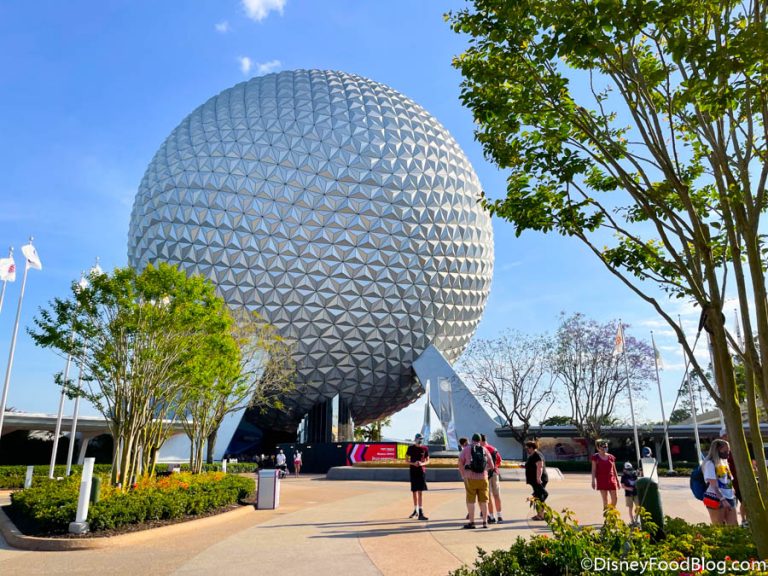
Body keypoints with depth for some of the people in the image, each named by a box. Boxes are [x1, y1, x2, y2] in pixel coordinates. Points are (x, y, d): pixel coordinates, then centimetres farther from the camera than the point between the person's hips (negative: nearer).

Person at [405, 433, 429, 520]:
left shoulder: (425, 448, 2)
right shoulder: (411, 448, 2)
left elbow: (427, 460, 6)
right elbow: (407, 459, 5)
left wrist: (422, 463, -15)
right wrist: (413, 463, -14)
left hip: (422, 471, -1)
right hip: (413, 471, 1)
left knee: (420, 492, -8)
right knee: (414, 491, 10)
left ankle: (421, 513, -10)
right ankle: (415, 510, 27)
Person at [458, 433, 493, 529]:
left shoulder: (466, 449, 0)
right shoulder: (484, 449, 5)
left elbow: (460, 462, -4)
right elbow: (491, 465, 9)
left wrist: (463, 475, 7)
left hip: (470, 478, -2)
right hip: (483, 478, 2)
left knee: (471, 500, 4)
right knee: (483, 501, 10)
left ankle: (471, 522, 4)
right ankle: (485, 522, 13)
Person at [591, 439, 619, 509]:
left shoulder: (611, 457, 8)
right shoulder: (595, 457, 0)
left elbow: (614, 470, 14)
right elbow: (593, 470, -1)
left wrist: (617, 481, 13)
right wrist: (593, 481, -9)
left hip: (611, 480, 3)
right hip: (601, 480, -3)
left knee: (615, 498, 1)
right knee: (605, 500, -1)